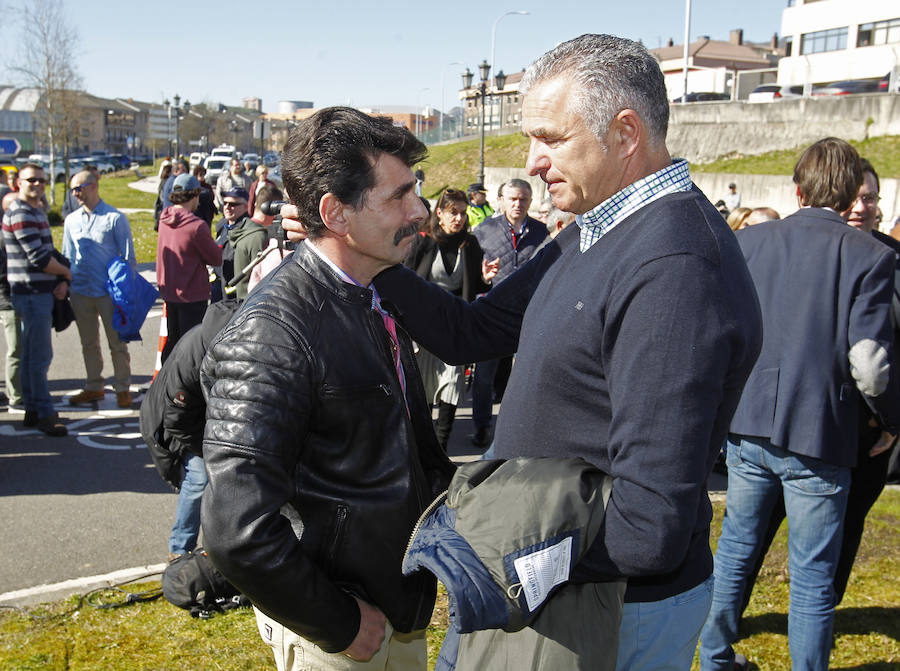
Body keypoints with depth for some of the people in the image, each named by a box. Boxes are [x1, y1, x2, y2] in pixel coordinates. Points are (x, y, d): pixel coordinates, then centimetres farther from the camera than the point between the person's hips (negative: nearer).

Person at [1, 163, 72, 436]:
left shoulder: (37, 212, 17)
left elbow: (49, 251, 18)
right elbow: (38, 258, -21)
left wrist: (61, 281, 2)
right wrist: (66, 272, -5)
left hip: (41, 293, 10)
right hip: (31, 294, -10)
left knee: (31, 354, 14)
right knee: (40, 356, -6)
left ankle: (32, 409, 23)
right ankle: (45, 414, 0)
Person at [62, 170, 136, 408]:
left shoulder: (115, 218, -5)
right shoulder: (71, 220, 9)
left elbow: (128, 258, -3)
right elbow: (67, 256, 17)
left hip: (109, 291, -5)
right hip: (80, 292, 5)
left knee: (117, 343, 3)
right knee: (89, 343, 14)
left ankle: (122, 388, 15)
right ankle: (94, 387, 26)